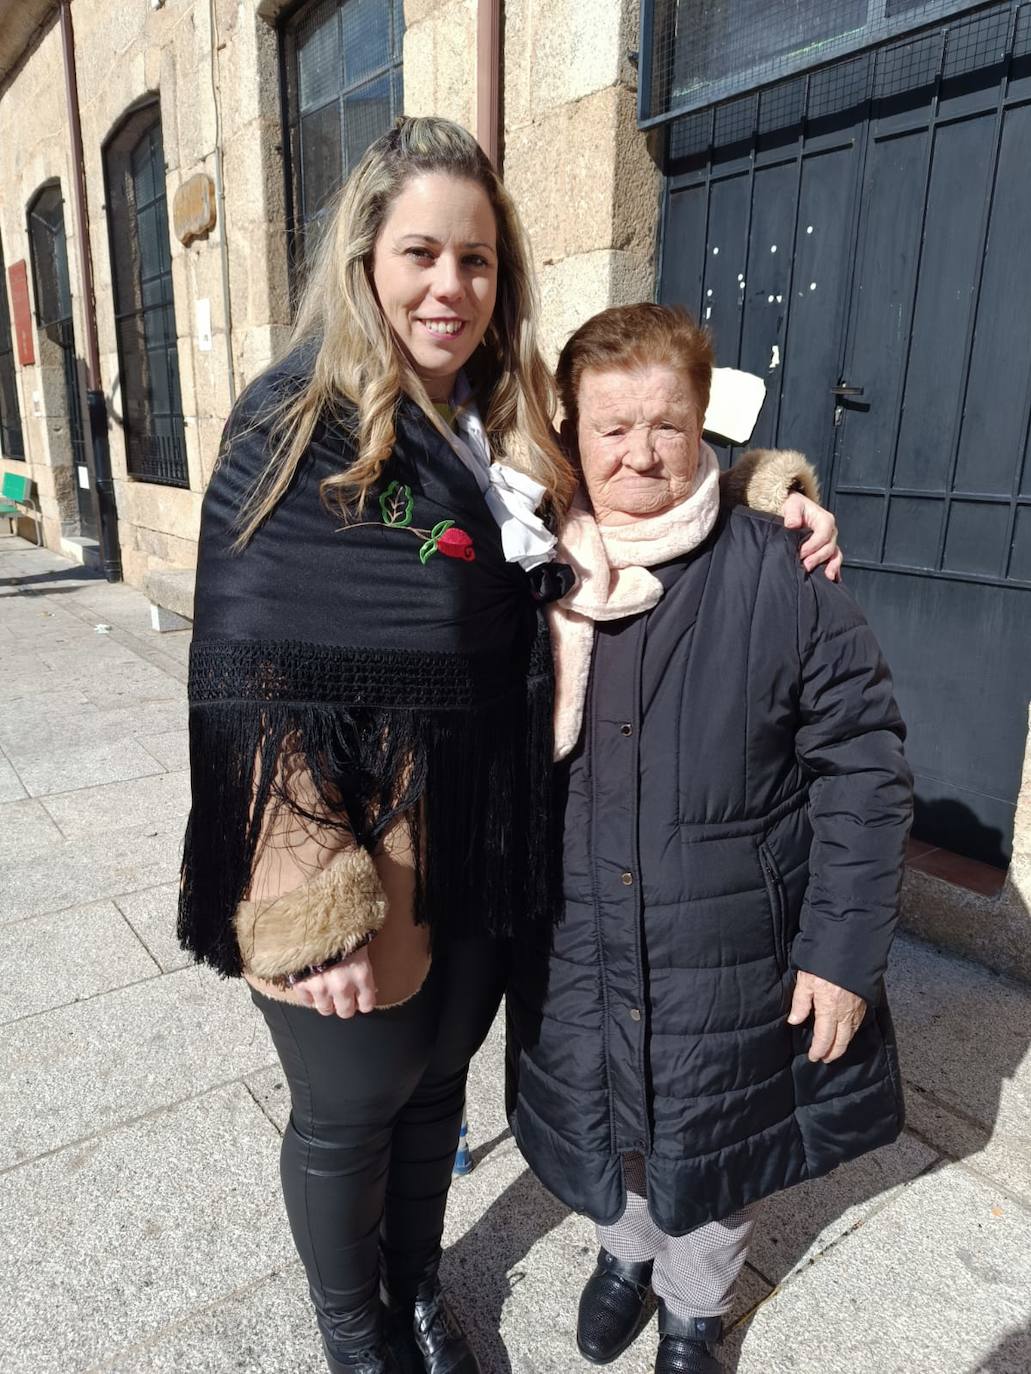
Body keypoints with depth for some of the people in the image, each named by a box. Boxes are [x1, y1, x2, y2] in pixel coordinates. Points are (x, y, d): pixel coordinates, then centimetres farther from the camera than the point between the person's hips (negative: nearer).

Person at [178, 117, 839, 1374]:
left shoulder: (515, 431, 4)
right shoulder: (294, 428, -13)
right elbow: (248, 687, -17)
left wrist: (768, 493, -2)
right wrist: (319, 904, -21)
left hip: (480, 859, 5)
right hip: (350, 872, -5)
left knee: (436, 1082, 24)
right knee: (347, 1112, 17)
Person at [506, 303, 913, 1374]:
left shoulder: (777, 572, -15)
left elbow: (863, 764, -10)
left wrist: (845, 948, -10)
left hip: (731, 957, -2)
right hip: (577, 951, 3)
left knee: (713, 1149, 21)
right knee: (605, 1127, 25)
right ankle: (625, 1250, 59)